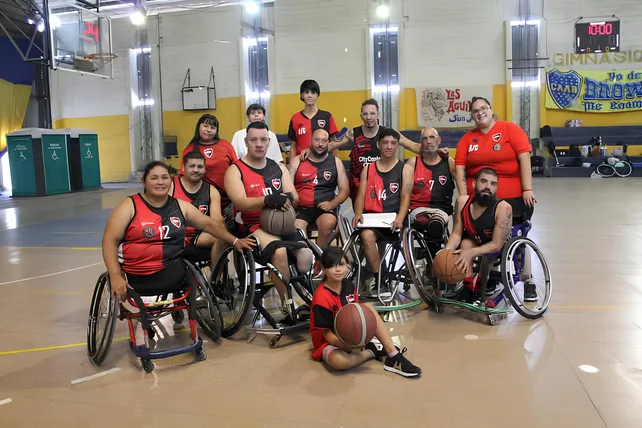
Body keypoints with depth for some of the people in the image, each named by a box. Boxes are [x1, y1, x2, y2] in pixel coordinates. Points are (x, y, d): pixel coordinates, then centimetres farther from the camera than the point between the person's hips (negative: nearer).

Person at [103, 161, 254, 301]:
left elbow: (209, 224, 14)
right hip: (134, 277, -3)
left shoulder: (181, 206, 10)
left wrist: (235, 241, 3)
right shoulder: (129, 206, -2)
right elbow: (110, 240, -7)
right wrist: (115, 276, -18)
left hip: (172, 274, 3)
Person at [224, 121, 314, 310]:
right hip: (252, 227, -5)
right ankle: (287, 304, -19)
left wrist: (287, 198, -22)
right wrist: (267, 199, -36)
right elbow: (240, 203, -18)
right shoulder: (235, 170, -1)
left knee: (306, 255, -20)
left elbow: (294, 197, 4)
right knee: (279, 251, -34)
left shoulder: (279, 168, 16)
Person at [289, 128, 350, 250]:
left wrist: (332, 204, -11)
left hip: (325, 207, 1)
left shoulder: (336, 162, 10)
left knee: (328, 223, -32)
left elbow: (344, 190, 7)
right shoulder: (297, 161, 10)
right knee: (296, 230, -31)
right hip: (301, 207, 0)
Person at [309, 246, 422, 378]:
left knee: (367, 308, -16)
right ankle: (373, 351, -11)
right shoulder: (321, 298, -25)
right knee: (338, 361, -41)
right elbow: (326, 333, -19)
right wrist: (345, 346, -34)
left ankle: (394, 356, -19)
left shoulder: (348, 284, -4)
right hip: (330, 342, -6)